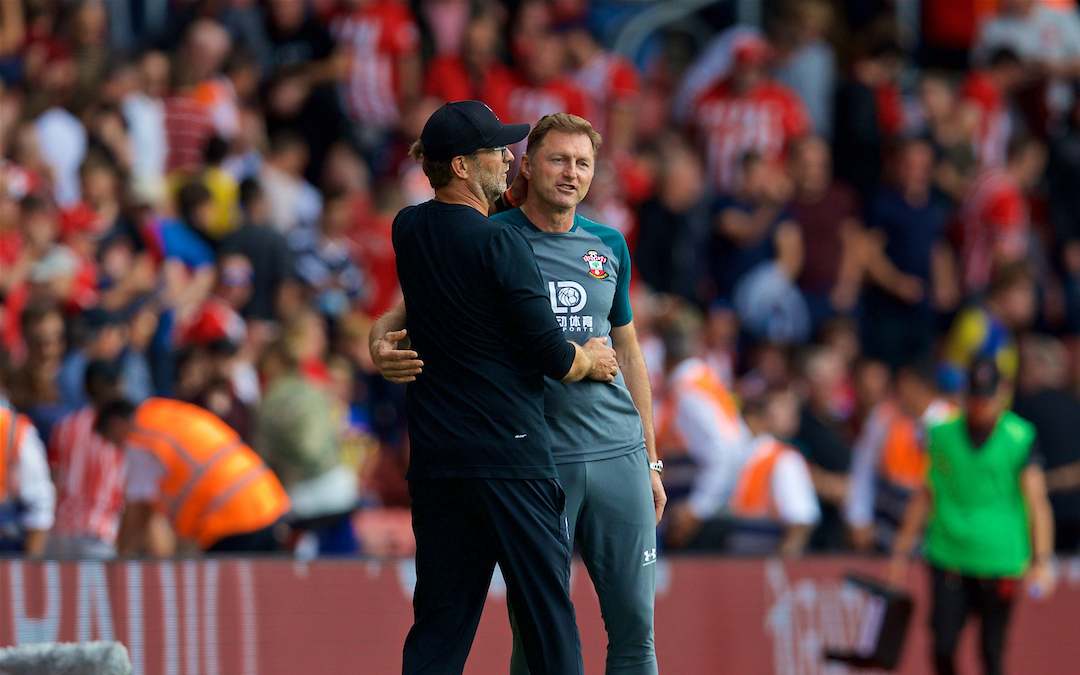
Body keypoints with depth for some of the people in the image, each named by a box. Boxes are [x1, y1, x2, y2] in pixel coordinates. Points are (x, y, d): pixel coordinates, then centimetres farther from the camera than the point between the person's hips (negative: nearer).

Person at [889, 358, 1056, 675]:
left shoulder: (1019, 439, -3)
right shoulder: (942, 435, 7)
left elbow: (1037, 500, -6)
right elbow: (925, 495, 16)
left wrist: (1042, 560, -16)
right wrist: (902, 549, 16)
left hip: (1000, 562, -2)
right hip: (948, 557, 2)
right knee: (943, 648, -6)